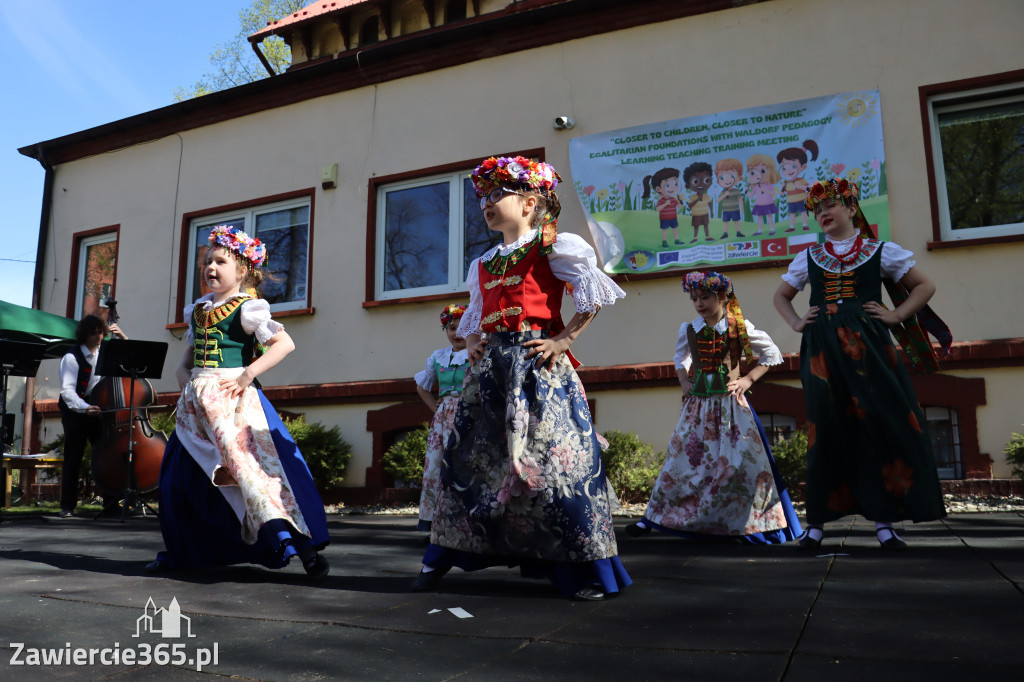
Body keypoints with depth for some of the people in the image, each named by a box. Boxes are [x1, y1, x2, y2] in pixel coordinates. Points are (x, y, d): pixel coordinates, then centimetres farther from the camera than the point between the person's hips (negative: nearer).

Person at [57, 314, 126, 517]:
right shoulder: (72, 358, -9)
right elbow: (67, 390, -19)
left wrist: (123, 338, -2)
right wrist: (84, 407, -36)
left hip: (98, 409, 4)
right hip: (75, 411, -4)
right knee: (73, 457, -4)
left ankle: (110, 500, 3)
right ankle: (67, 506, 5)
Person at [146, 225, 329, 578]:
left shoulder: (246, 308, -3)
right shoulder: (198, 310, 18)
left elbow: (285, 342, -14)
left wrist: (248, 374, -19)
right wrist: (184, 376, 4)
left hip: (234, 401, -8)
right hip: (198, 405, 8)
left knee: (248, 462, -22)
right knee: (179, 476, 15)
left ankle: (302, 545, -23)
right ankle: (178, 552, 33)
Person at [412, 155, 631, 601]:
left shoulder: (551, 247, 1)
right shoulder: (482, 265, 20)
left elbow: (594, 295, -6)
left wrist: (564, 340, -12)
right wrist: (471, 342, 11)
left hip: (537, 363, -6)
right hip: (490, 365, 7)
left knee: (550, 458, -10)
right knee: (469, 455, 8)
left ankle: (588, 572, 2)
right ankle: (440, 559, 21)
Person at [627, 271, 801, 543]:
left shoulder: (739, 327, -4)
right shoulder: (689, 330, 5)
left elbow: (772, 353, 6)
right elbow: (680, 357, 25)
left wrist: (748, 379, -3)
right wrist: (684, 381, 9)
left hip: (730, 404, -2)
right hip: (697, 404, 3)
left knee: (741, 462, -6)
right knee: (682, 457, 5)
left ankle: (750, 523, 10)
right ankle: (653, 518, 13)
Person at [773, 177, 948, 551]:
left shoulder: (881, 251, 8)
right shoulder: (808, 258, 15)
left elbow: (925, 285, 11)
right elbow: (781, 296, 25)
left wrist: (896, 315, -3)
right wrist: (796, 323, 8)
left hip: (869, 347, -1)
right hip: (823, 351, 2)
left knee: (881, 426, -4)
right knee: (826, 432, 1)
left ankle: (883, 522, 5)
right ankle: (816, 522, 7)